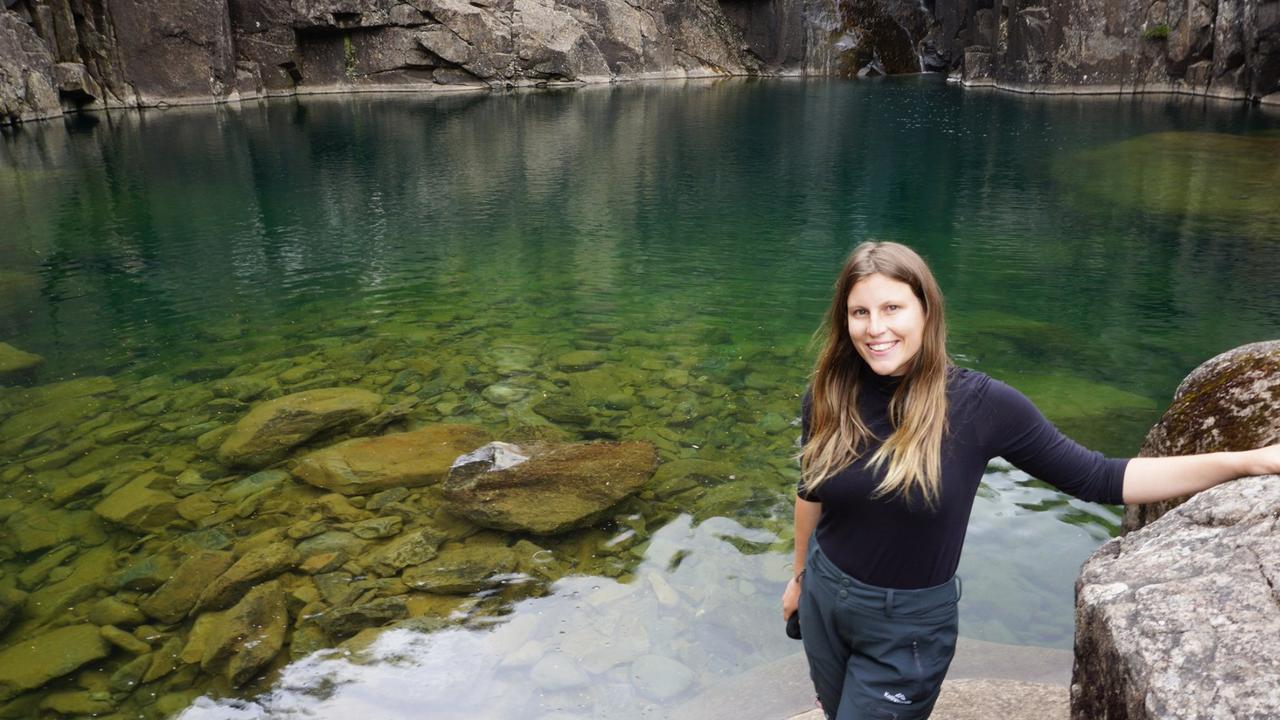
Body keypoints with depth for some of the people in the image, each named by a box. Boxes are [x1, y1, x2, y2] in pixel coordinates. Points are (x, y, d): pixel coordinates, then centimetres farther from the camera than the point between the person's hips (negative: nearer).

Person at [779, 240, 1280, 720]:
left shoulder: (977, 403, -21)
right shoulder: (827, 398, -12)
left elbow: (1096, 479, -14)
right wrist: (800, 575, 17)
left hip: (908, 627, -3)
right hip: (823, 597, 4)